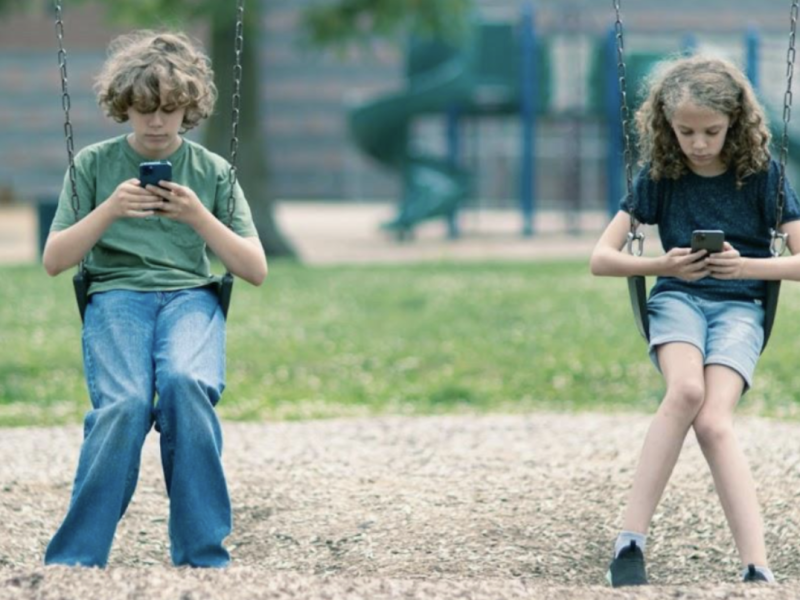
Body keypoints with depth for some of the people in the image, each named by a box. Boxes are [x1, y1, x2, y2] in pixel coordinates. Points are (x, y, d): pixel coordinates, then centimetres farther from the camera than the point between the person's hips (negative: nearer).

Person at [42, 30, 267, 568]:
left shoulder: (214, 171, 13)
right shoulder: (94, 164, 11)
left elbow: (256, 270, 8)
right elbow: (54, 261, 7)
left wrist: (199, 218, -7)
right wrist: (109, 210, -9)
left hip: (192, 295, 1)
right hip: (116, 293, 0)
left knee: (187, 383, -35)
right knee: (124, 403, -33)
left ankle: (202, 558, -29)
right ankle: (75, 561, -27)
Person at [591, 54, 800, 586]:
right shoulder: (660, 175, 3)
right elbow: (602, 257, 3)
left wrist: (745, 266, -17)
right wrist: (662, 265, -14)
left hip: (740, 305, -1)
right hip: (679, 297, 1)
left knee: (713, 420, -30)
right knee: (686, 390, -35)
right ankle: (632, 539, -35)